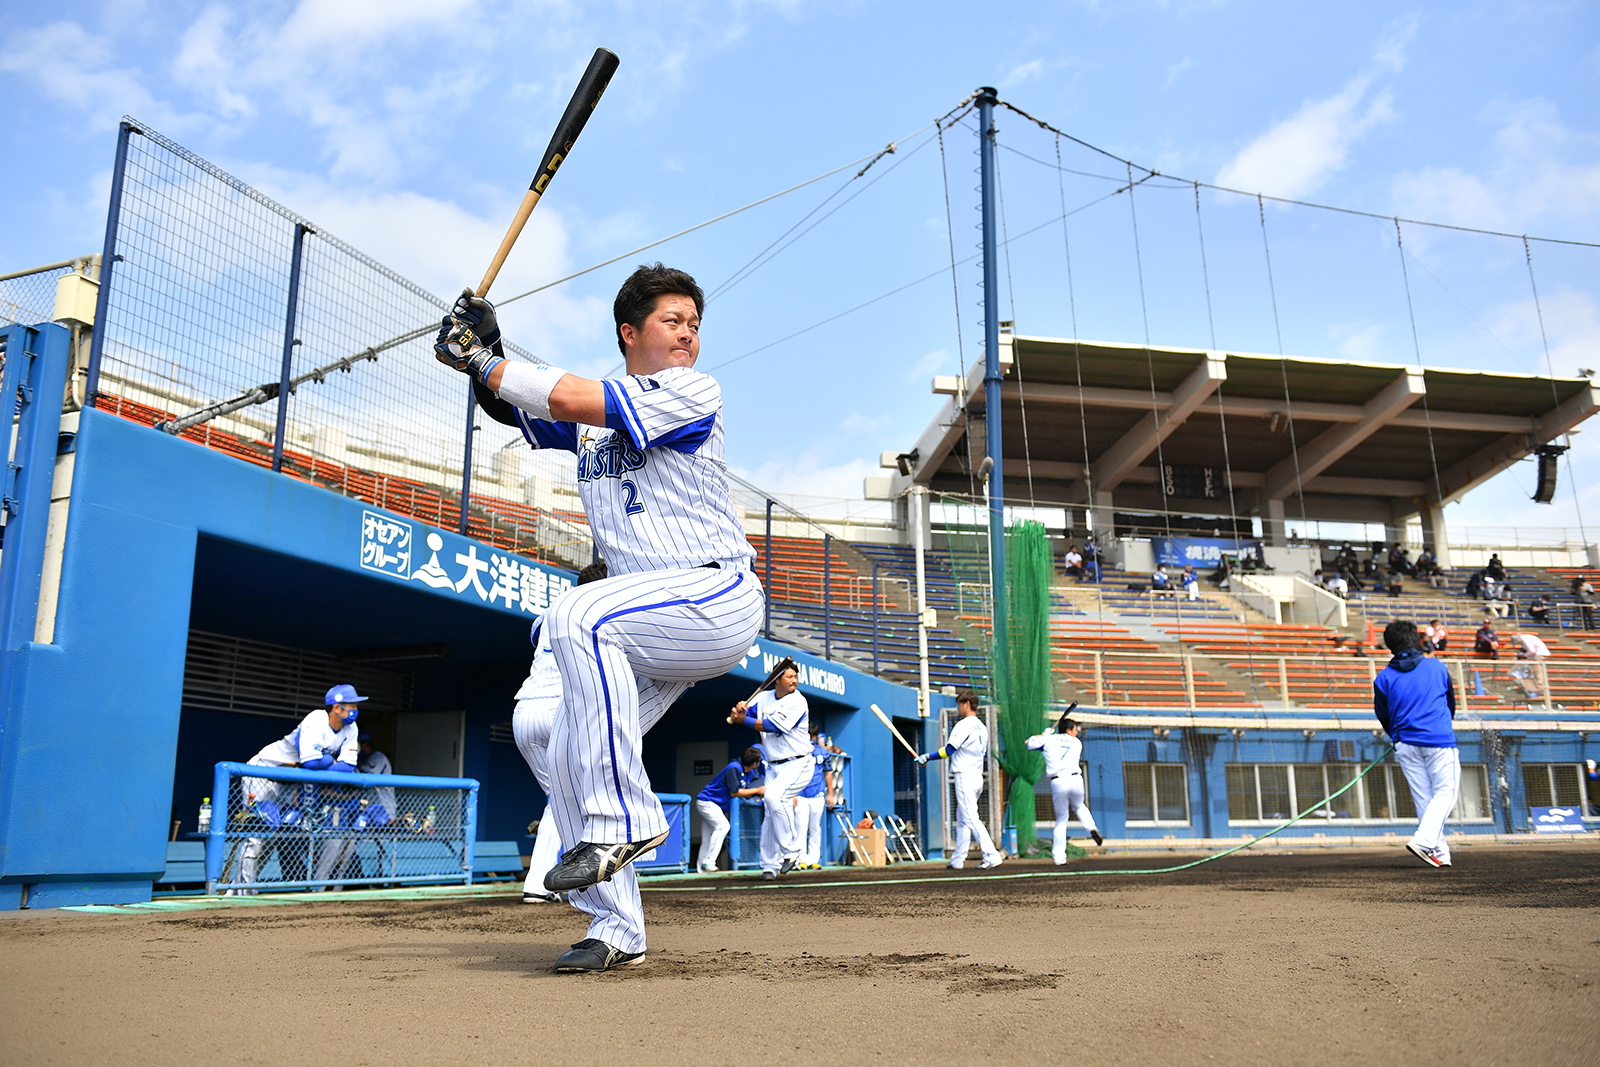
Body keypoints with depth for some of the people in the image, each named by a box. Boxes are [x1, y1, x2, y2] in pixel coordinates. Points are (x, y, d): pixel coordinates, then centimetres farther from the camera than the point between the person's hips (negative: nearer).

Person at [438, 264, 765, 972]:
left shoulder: (693, 391, -6)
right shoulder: (590, 412, 16)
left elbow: (570, 397, -16)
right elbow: (512, 407, 10)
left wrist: (484, 361, -7)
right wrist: (485, 354, -9)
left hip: (721, 594, -8)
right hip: (652, 624, 8)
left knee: (577, 616, -31)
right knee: (566, 756, 1)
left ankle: (625, 820, -25)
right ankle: (618, 932, 12)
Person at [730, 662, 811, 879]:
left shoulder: (797, 701, -10)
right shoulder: (763, 697, 10)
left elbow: (773, 725, -17)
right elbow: (742, 715, 8)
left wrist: (744, 720, -11)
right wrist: (741, 707, -16)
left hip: (798, 764, -7)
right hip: (773, 766, 7)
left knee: (774, 797, -29)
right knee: (770, 816, 6)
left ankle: (791, 852, -20)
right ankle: (770, 865, 17)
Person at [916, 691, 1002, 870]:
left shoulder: (963, 725, -11)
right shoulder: (982, 727, 14)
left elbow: (948, 750, -15)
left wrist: (927, 757, -6)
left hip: (965, 776, -9)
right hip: (978, 776, 9)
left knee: (971, 818, -11)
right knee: (962, 819, 14)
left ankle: (991, 855, -18)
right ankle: (957, 860, 18)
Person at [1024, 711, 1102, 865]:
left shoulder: (1048, 740, 13)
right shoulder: (1077, 743, 18)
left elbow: (1028, 742, 22)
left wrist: (1043, 735, 37)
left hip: (1057, 782, -1)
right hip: (1075, 779, 1)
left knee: (1061, 819, 8)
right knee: (1079, 806, 32)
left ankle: (1059, 857, 3)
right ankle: (1092, 828, 7)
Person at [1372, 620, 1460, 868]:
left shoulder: (1383, 678, 2)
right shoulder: (1438, 667, 4)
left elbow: (1382, 715, 6)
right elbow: (1451, 701, 16)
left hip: (1405, 745, 2)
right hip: (1440, 741, -2)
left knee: (1423, 798, 10)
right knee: (1445, 793, 2)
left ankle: (1439, 851, 11)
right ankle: (1423, 840, -17)